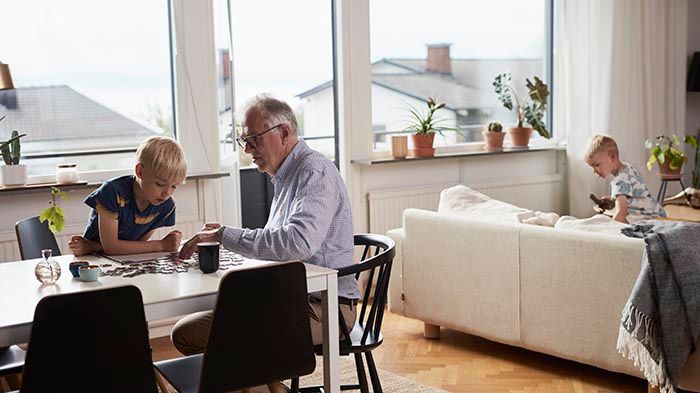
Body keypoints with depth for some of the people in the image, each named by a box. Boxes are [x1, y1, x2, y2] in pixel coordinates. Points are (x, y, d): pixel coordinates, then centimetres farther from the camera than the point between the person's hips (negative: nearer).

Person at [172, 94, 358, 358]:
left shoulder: (315, 171, -12)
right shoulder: (285, 176, 20)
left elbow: (299, 242, -29)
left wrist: (225, 235, -21)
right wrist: (220, 237, 10)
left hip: (322, 306, -9)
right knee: (185, 331, 2)